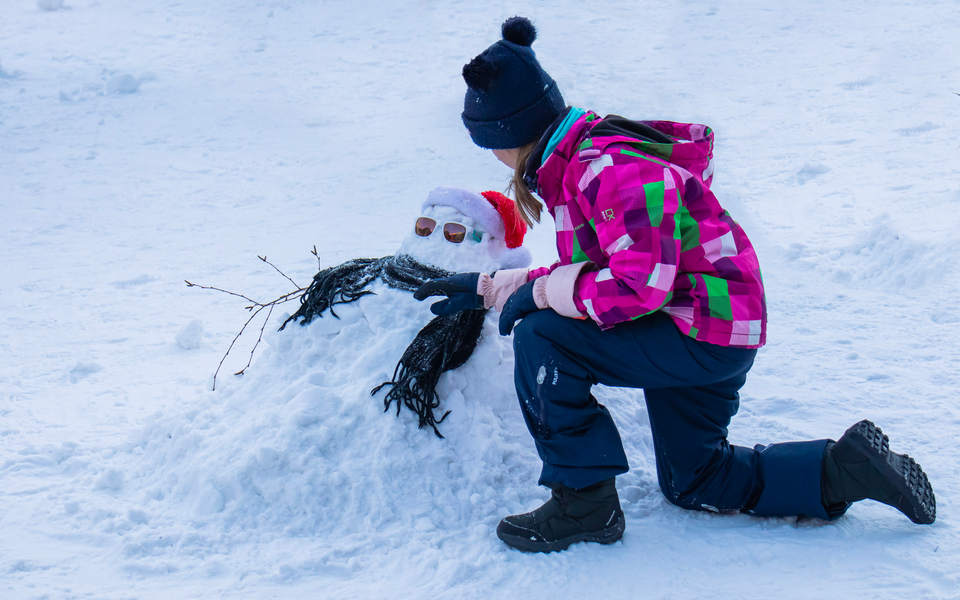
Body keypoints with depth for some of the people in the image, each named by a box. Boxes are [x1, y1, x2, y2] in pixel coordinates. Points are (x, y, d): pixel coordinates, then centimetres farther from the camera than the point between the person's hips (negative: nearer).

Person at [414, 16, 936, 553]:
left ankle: (585, 501, -10)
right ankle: (846, 469, 18)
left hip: (709, 335, -11)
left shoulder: (612, 169, -25)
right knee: (693, 484, 23)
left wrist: (542, 292, -20)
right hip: (702, 333, 11)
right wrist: (489, 289, 13)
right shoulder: (577, 162, 8)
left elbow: (640, 285, -33)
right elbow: (586, 274, 16)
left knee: (541, 338, -22)